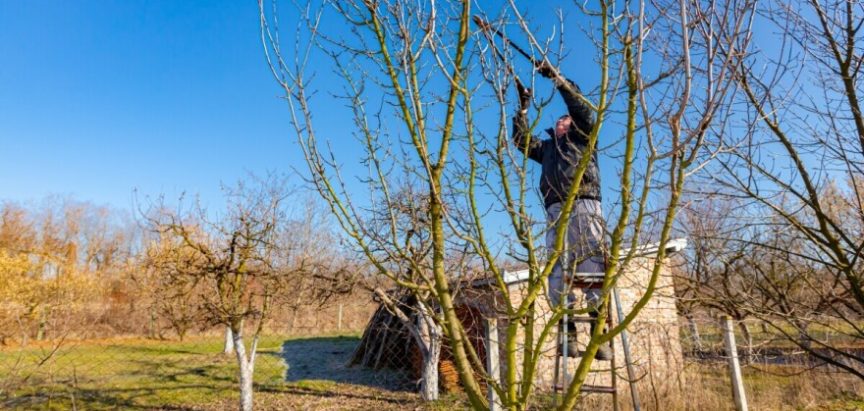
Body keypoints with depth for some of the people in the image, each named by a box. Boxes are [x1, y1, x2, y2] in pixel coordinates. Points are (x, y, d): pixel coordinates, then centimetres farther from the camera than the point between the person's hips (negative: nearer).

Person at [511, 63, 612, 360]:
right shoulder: (546, 146, 33)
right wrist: (523, 106, 21)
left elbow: (581, 106, 11)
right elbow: (521, 140, 23)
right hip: (555, 209, 4)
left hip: (584, 204, -3)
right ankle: (568, 334, -6)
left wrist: (556, 76, 11)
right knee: (558, 271, -7)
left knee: (594, 266, -12)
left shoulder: (582, 137, 23)